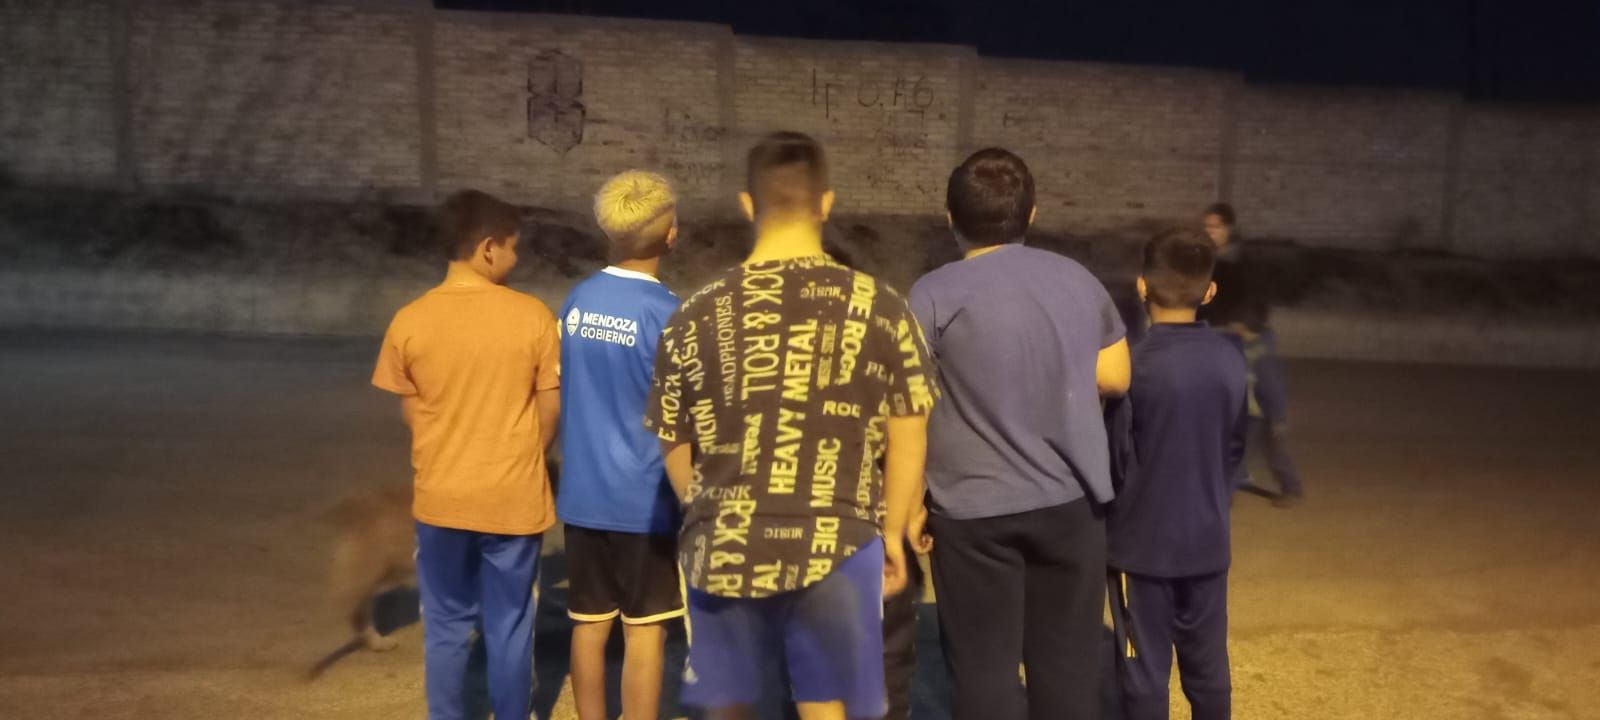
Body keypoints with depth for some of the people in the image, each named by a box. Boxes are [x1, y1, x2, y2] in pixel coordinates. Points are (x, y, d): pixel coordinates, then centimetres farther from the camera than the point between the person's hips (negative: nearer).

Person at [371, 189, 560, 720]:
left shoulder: (409, 321, -7)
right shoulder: (533, 316, -12)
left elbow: (411, 414, 4)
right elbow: (550, 409, -3)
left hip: (441, 498, 2)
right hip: (514, 498, -1)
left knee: (446, 628, 16)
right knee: (510, 629, 13)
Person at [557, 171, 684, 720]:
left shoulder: (576, 300, 3)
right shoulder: (666, 312, -15)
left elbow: (562, 396, 11)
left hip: (581, 492, 6)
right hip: (644, 496, -5)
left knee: (589, 623, 14)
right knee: (644, 630, 6)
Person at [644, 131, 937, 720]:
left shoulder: (698, 315, -1)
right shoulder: (880, 308, -4)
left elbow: (676, 448, 7)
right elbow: (907, 440, 1)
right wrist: (892, 534, 15)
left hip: (724, 549, 2)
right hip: (836, 548, -1)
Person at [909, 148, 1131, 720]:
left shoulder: (935, 294, -9)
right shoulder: (1080, 281, 6)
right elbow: (1116, 377, 15)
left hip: (977, 510, -4)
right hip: (1073, 502, 4)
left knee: (986, 668, 7)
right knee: (1067, 661, 13)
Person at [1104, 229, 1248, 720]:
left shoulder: (1133, 364, -18)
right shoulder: (1231, 358, -3)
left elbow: (1113, 458, -13)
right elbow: (1237, 446, 8)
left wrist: (1111, 514, 5)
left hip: (1142, 541, -5)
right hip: (1208, 538, 5)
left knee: (1144, 670, 7)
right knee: (1208, 664, 17)